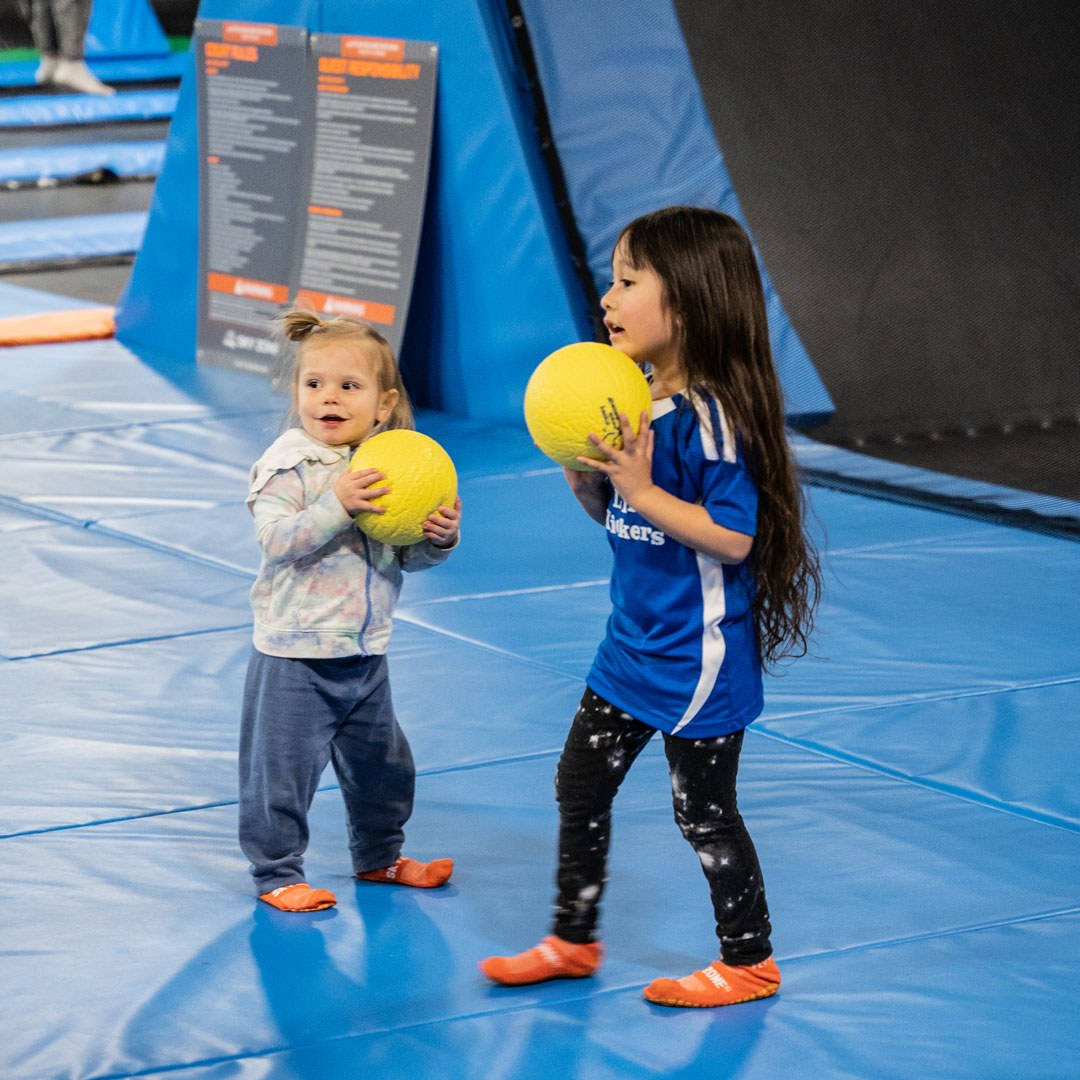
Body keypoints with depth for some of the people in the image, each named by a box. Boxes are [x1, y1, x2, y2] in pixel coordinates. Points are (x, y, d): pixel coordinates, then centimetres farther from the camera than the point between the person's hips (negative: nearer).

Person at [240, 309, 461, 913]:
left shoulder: (389, 466, 3)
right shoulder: (287, 466, -14)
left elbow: (408, 555, 9)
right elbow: (277, 540, -25)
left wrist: (440, 538, -12)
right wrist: (337, 505, -34)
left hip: (366, 652, 6)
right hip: (296, 654, -6)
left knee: (382, 761, 20)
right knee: (283, 766, -1)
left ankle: (379, 856, 39)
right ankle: (278, 871, 15)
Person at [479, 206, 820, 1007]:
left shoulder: (711, 419, -23)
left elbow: (734, 537, -26)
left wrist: (642, 490, -28)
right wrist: (582, 471, -7)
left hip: (698, 661, -9)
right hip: (632, 646, 9)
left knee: (704, 813, 5)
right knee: (580, 785, 15)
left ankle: (749, 960, 22)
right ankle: (573, 940, 31)